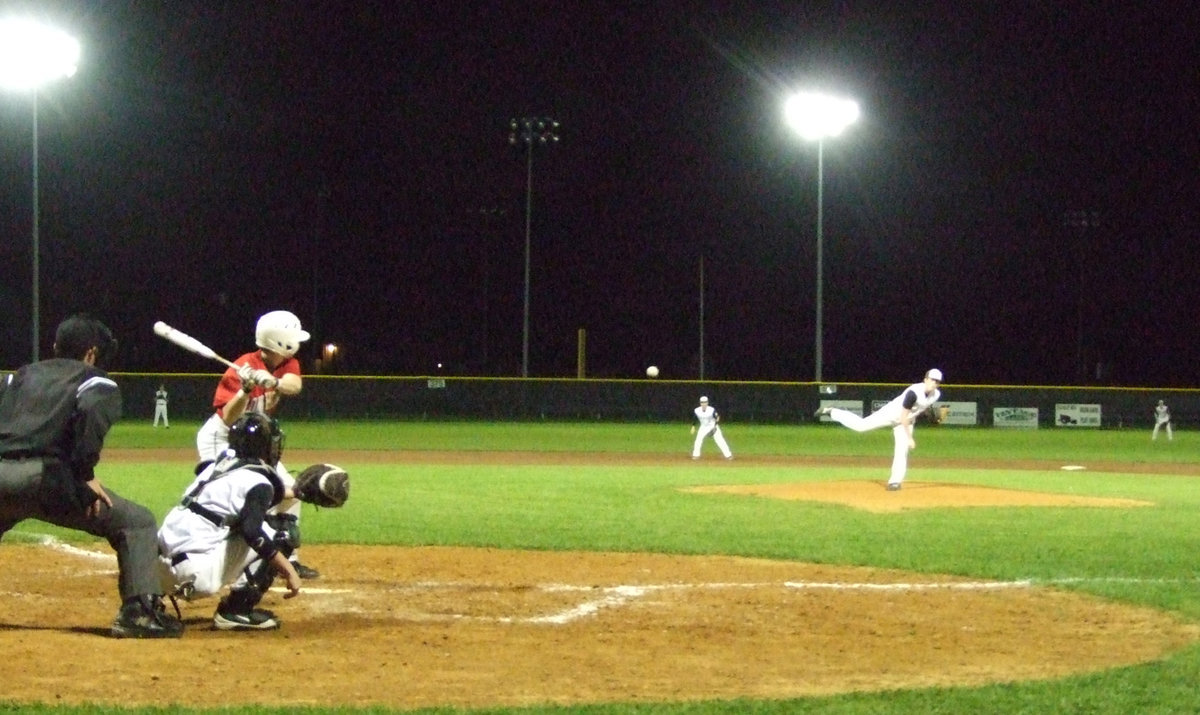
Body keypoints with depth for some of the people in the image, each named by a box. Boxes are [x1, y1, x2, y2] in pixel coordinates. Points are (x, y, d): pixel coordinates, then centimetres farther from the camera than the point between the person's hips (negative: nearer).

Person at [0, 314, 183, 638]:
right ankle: (140, 611, -5)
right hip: (43, 476, -5)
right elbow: (91, 414, -10)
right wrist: (85, 475, -6)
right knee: (138, 522, 9)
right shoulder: (97, 383, 13)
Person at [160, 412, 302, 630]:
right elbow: (252, 531, -23)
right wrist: (289, 571, -19)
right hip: (196, 573, -8)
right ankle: (237, 610, -4)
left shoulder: (220, 466, 18)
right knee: (279, 536, 1)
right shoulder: (257, 480, -6)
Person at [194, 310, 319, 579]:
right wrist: (246, 389, -50)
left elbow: (295, 385, -31)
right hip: (221, 439, -8)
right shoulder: (242, 369, -27)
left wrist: (272, 382, -52)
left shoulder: (287, 363, -8)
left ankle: (288, 559, 22)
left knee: (288, 491, 11)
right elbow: (229, 419, -33)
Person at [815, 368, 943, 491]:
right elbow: (903, 417, -29)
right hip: (892, 414, -5)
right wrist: (909, 438, -28)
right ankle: (832, 412, 11)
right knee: (860, 425, -6)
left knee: (902, 450, -5)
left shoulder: (936, 394, -12)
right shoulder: (914, 392, -34)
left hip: (907, 421, 5)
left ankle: (895, 481, 3)